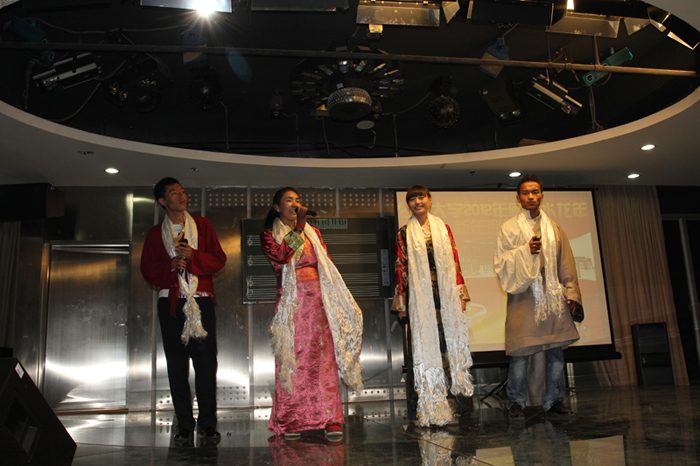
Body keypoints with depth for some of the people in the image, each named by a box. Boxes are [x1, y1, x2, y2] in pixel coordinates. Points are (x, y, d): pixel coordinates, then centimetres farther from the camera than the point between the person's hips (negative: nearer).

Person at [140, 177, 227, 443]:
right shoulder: (155, 234, 13)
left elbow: (219, 259, 4)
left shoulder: (202, 225, 12)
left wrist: (193, 255, -11)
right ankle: (185, 426, 11)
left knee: (206, 364, -5)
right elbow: (148, 271, 8)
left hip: (201, 301, -1)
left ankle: (208, 424, 6)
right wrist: (171, 266, -10)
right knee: (177, 366, 3)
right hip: (170, 303, 1)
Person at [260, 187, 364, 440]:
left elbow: (326, 265, 15)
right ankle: (291, 422, 6)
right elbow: (281, 256, -13)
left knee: (324, 357, -5)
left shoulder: (312, 232, 18)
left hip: (318, 300, 2)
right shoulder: (269, 235, 8)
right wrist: (298, 226, -11)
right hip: (291, 302, -2)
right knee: (292, 359, -3)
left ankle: (330, 419, -3)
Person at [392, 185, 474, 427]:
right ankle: (426, 408, 4)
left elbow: (455, 262, 10)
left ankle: (445, 407, 9)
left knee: (447, 344, 0)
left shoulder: (443, 229, 12)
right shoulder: (404, 234, 7)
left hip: (445, 296, 2)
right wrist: (401, 302, 0)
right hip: (418, 298, -2)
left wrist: (461, 294, 3)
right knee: (422, 346, -3)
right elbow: (401, 268, 4)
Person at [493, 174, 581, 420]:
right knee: (520, 351, -5)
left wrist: (571, 292, 8)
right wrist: (526, 251, -15)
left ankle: (553, 400, 17)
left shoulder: (554, 227, 15)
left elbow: (566, 263, 15)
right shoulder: (509, 228, 5)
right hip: (523, 296, -4)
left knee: (556, 350, 5)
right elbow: (500, 263, -2)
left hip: (553, 295, 4)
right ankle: (516, 402, 6)